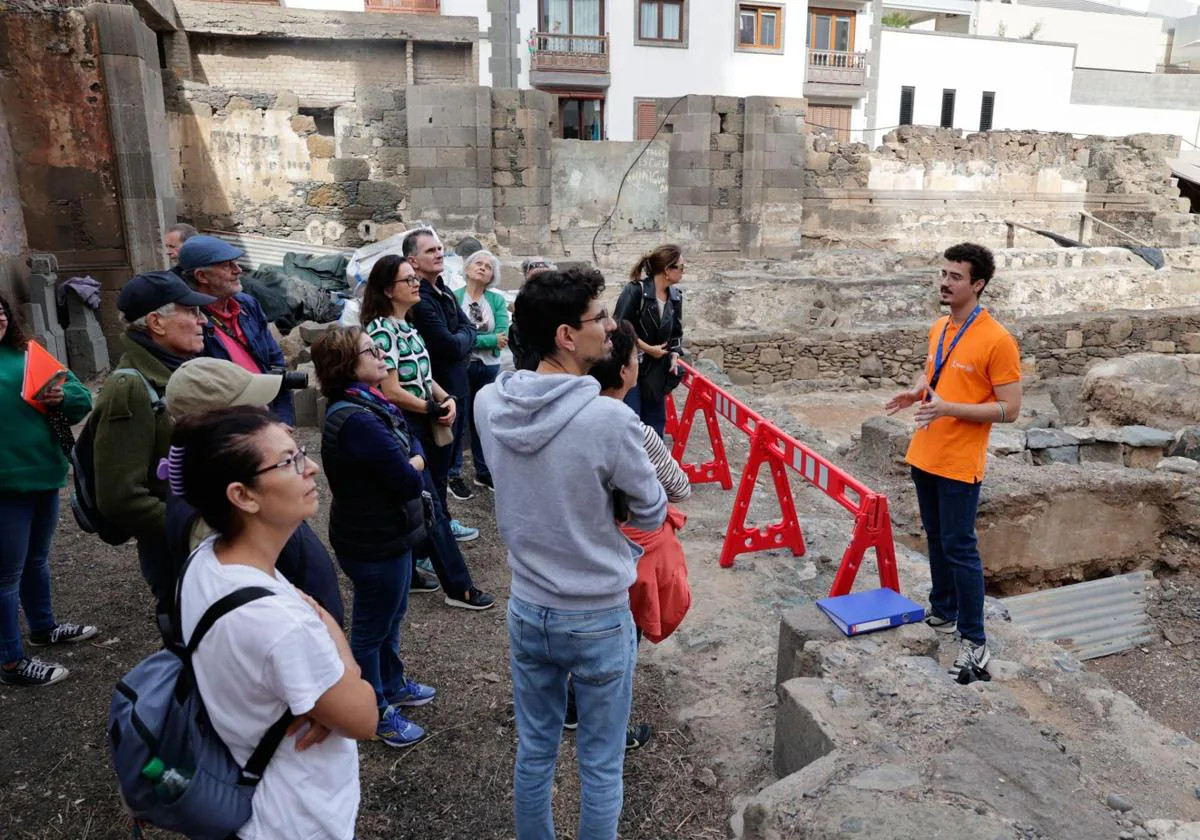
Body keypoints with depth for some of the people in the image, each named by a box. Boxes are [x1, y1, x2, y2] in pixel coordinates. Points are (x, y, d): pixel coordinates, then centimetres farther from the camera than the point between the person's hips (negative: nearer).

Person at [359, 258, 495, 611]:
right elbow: (392, 392, -20)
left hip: (419, 426, 9)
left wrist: (447, 398, -1)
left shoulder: (407, 326, 10)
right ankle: (458, 587, 5)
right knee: (432, 507, -3)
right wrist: (435, 409, -11)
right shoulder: (382, 330, -16)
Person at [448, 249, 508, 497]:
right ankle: (453, 475, 14)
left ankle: (483, 472, 29)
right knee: (459, 421, 1)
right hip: (460, 367, -4)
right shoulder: (454, 297, -7)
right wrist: (489, 340, -16)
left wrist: (470, 338, -17)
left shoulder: (497, 300, 3)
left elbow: (503, 336, -9)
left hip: (489, 368, 4)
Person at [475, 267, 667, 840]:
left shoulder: (488, 404, -10)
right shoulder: (609, 419, -26)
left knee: (534, 750, 23)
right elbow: (651, 516, -11)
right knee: (600, 767, 16)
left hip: (526, 609, 5)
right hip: (599, 617, -4)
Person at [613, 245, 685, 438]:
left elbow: (676, 332, 15)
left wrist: (674, 356, -2)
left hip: (657, 369, 6)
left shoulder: (675, 297, 4)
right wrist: (647, 348, -14)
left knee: (655, 421, 13)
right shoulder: (635, 290, -16)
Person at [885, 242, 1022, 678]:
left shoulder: (997, 341, -17)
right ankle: (942, 612, 36)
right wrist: (915, 391, 1)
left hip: (959, 465, -7)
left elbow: (1009, 409, -16)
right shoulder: (938, 328, 6)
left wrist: (949, 409, -26)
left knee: (959, 549, -1)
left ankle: (974, 642, 12)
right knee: (936, 539, 19)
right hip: (924, 456, 7)